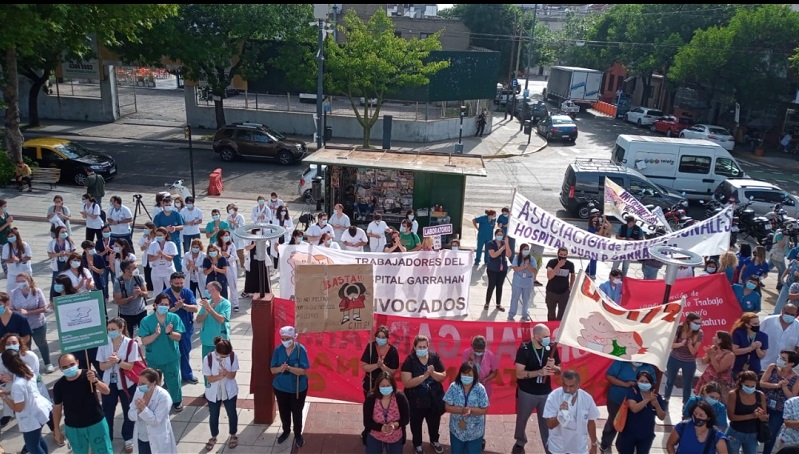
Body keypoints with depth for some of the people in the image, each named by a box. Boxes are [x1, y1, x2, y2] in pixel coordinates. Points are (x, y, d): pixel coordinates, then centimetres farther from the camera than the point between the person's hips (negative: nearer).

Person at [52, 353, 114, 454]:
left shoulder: (89, 375, -15)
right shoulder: (59, 385, -9)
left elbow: (106, 391, -21)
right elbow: (57, 408, 2)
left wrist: (95, 381, -39)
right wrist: (57, 430, 6)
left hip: (96, 423, -1)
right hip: (73, 428, 2)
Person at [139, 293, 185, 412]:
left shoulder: (174, 318, -11)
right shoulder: (146, 320, -13)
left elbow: (178, 337, -12)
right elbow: (144, 341, -16)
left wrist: (169, 332, -32)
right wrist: (156, 333, -33)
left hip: (171, 357, 0)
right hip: (153, 358, 0)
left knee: (173, 381, 13)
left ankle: (177, 401, 36)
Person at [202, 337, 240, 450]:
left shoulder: (233, 356, -22)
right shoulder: (208, 359, -25)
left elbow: (233, 375, -14)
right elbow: (209, 378, -17)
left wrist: (227, 373, -36)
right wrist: (220, 375, -35)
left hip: (229, 391, 1)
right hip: (213, 393, -1)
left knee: (232, 413, 20)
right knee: (213, 416, 20)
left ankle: (233, 435, 46)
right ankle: (213, 437, 46)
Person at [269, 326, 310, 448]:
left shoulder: (300, 349, -19)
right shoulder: (278, 350, -10)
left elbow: (303, 371, -21)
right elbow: (273, 370, -6)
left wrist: (289, 368, -35)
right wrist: (280, 368, -29)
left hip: (298, 388, -3)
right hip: (280, 387, 3)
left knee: (297, 412, 12)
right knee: (283, 411, 20)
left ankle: (298, 435, 34)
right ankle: (286, 431, 45)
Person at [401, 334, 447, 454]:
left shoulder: (435, 357, -8)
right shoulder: (409, 361, -18)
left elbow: (443, 376, -5)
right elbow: (407, 383, -24)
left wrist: (433, 373, -25)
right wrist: (425, 375, -31)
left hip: (434, 399, 3)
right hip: (416, 400, -3)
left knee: (434, 422, 24)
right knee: (416, 423, 18)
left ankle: (434, 440, 52)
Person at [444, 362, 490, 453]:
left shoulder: (480, 389, -15)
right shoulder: (453, 387, -13)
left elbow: (484, 410, -12)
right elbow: (447, 407, -12)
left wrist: (471, 410, -28)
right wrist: (462, 410, -26)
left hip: (475, 432, -1)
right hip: (457, 430, 1)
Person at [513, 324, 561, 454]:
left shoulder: (551, 348, -8)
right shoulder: (524, 349, -18)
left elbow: (559, 371, 2)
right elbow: (519, 374, -21)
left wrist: (553, 367, -21)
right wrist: (540, 372, -31)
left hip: (546, 393, 1)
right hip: (527, 393, -1)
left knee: (547, 422, 6)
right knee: (521, 419, 19)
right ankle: (520, 442, 45)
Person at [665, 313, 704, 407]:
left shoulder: (699, 333, -15)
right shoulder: (679, 328, -18)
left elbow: (694, 352, -12)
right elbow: (671, 345, -15)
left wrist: (689, 345, -32)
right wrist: (681, 344, -33)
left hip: (689, 363, 0)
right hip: (674, 359, 0)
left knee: (687, 385, 9)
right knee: (670, 381, 19)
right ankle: (666, 401, 41)